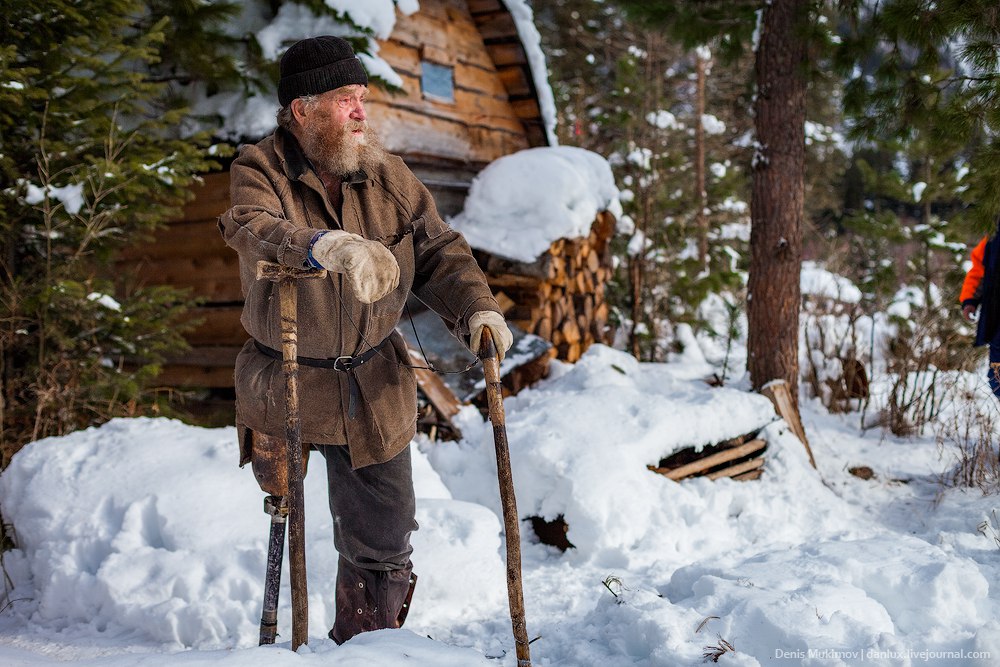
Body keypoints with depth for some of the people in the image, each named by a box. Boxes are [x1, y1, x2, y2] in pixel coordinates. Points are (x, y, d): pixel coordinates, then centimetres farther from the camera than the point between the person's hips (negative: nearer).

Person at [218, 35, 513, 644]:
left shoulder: (389, 177, 0)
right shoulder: (259, 171, -10)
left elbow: (438, 252, 1)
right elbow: (253, 229, -31)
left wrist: (476, 309, -18)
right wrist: (327, 246, -50)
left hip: (373, 388, 2)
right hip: (284, 383, -2)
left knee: (382, 536, 5)